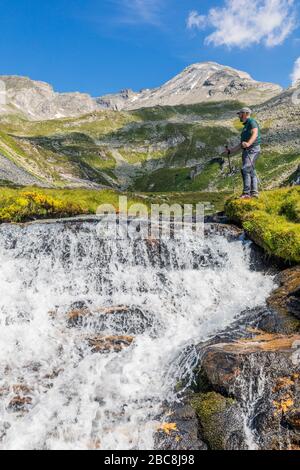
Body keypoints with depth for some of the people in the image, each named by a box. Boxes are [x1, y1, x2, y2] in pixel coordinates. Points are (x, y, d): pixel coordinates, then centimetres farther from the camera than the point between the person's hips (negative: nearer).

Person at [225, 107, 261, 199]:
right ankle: (254, 192, 8)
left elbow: (255, 134, -21)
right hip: (247, 151, 10)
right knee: (251, 172, 7)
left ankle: (246, 193, -25)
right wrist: (230, 151, 25)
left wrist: (248, 143, -40)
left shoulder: (252, 122, -1)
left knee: (245, 170, -20)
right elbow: (241, 144, 28)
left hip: (252, 149, -10)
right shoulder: (245, 127, 27)